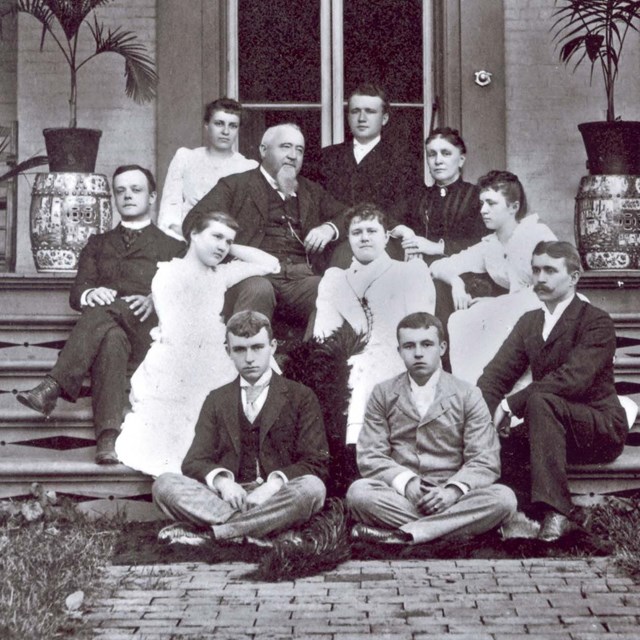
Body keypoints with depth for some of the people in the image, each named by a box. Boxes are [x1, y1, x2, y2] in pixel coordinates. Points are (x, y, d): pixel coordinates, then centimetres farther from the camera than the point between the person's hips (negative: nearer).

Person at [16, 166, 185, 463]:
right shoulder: (98, 244, 33)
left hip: (146, 326, -1)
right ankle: (108, 438, -57)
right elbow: (76, 292, 17)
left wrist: (153, 300, -13)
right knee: (111, 339, -39)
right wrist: (90, 293, -9)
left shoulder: (173, 247, 26)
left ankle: (53, 387, -51)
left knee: (104, 311, -37)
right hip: (102, 322, 1)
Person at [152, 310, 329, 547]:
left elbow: (315, 463, 2)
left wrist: (275, 483, -17)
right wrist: (221, 480, -14)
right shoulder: (216, 400, 20)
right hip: (228, 496, 2)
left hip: (275, 497, -2)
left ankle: (208, 532, -34)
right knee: (164, 484, -23)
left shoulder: (301, 397, 11)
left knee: (312, 488, -35)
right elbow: (194, 462, 10)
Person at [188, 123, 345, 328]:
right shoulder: (235, 185, 16)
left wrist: (329, 228, 9)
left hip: (302, 276, 3)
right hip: (254, 273, -3)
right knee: (258, 289, -39)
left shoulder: (312, 192, 31)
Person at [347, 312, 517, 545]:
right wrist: (406, 482, -17)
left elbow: (485, 462, -1)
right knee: (358, 492, -30)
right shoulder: (383, 394, 10)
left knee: (504, 498, -28)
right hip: (401, 496, 0)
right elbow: (370, 456, 1)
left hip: (450, 497, 1)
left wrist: (454, 490, -21)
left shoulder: (467, 395, 7)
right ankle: (456, 527, -27)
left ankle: (401, 534, -31)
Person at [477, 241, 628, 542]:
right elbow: (496, 373, -1)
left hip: (601, 430, -6)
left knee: (540, 400, -35)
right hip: (555, 428, 6)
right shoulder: (529, 322, 11)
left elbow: (572, 379, -27)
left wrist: (509, 404, -30)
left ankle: (555, 511, -39)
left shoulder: (596, 322, -11)